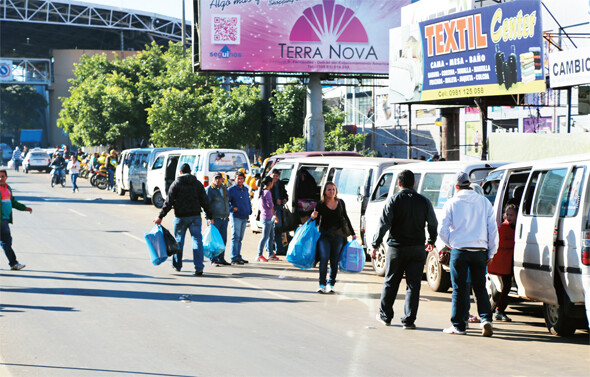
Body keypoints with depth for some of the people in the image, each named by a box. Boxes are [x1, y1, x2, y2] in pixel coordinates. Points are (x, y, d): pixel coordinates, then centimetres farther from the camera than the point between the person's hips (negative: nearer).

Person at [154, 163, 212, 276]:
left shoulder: (176, 184, -2)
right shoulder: (198, 184, 7)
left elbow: (168, 202, -6)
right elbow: (205, 201, 7)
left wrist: (160, 216, -4)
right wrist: (210, 217, 13)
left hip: (180, 217, -1)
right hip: (195, 216, 1)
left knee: (179, 240, 14)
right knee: (197, 239, -1)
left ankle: (177, 265, 25)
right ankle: (199, 268, -11)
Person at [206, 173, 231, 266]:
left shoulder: (224, 189, 14)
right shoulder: (210, 190, -7)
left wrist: (227, 214, 17)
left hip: (224, 218, 7)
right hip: (215, 219, -7)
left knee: (223, 239, 8)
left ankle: (221, 258, 16)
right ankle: (214, 260, -2)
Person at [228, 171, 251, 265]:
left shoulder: (245, 189, 16)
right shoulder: (231, 189, -5)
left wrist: (250, 210, 14)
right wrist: (232, 208, -21)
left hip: (244, 217, 7)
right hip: (236, 217, -7)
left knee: (240, 238, 12)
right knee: (235, 237, -11)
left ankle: (238, 256, 18)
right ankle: (234, 258, -13)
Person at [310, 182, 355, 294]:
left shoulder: (340, 203, 8)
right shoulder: (320, 205, 0)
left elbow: (346, 218, 18)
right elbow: (316, 221, 6)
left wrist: (352, 234, 21)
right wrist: (313, 217, -18)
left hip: (338, 235, 2)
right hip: (324, 235, -2)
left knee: (334, 261, 3)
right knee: (324, 258, -13)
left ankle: (331, 284, 9)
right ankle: (322, 284, -9)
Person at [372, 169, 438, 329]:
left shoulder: (393, 200, -6)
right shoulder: (424, 201, 3)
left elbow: (384, 224, -11)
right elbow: (433, 224, 11)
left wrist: (375, 244, -5)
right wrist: (431, 241, 29)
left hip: (396, 248, -1)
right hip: (417, 248, 1)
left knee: (391, 283, 13)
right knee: (413, 285, 2)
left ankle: (385, 315, 23)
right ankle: (409, 320, -2)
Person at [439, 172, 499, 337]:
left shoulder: (452, 203, -3)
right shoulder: (484, 202, 5)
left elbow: (442, 230, -3)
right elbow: (493, 229, 6)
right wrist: (491, 252, 13)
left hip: (459, 250, -2)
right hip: (480, 251, 2)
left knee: (459, 289, 4)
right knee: (480, 287, 9)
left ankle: (458, 325, 8)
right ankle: (486, 318, -8)